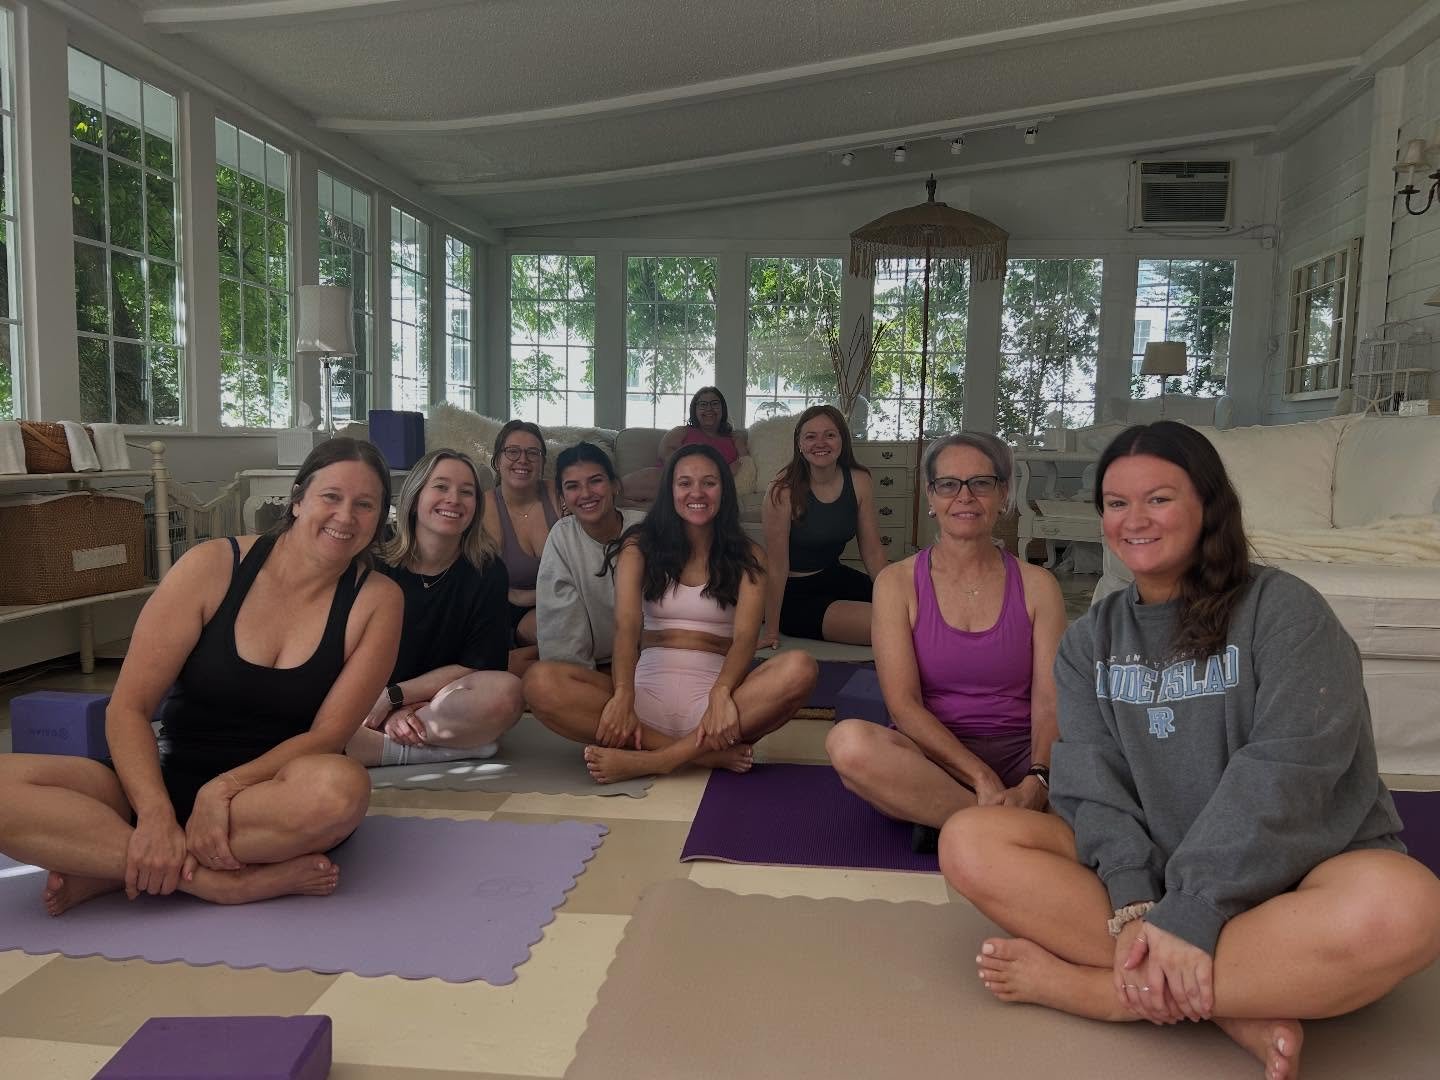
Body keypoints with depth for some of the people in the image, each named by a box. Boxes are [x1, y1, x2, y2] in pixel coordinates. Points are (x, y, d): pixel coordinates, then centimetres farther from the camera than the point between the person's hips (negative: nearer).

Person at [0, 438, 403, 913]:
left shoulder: (376, 600, -5)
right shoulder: (213, 565, -6)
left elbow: (329, 734, -9)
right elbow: (128, 709, -9)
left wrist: (225, 788, -24)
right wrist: (155, 814, -24)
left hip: (271, 793, 0)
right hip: (167, 780, 1)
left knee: (342, 788, -37)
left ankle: (109, 868, -19)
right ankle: (219, 880, -24)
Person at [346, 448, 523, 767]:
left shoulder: (487, 571, -3)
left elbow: (476, 666, -5)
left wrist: (394, 696, -12)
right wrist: (392, 712, -18)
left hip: (441, 705, 1)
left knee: (505, 692, -32)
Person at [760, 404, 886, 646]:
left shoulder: (859, 481, -5)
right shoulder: (785, 490, -20)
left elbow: (873, 551, -1)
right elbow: (777, 564, -21)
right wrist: (771, 632, -20)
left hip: (834, 577, 6)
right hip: (794, 594, -6)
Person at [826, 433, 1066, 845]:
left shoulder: (1037, 586, 8)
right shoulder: (898, 582, 4)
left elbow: (1050, 703, -2)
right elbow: (903, 704, -6)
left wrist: (1036, 782, -23)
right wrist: (980, 776, -20)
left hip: (1021, 755, 1)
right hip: (929, 756, -1)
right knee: (849, 740, -34)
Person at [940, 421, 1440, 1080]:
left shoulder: (1281, 608, -6)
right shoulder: (1091, 640, 7)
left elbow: (1283, 774, -17)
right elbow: (1093, 780, -5)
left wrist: (1191, 913, -26)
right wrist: (1132, 907, -22)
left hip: (1289, 873, -3)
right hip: (1143, 871, 4)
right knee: (968, 841, -18)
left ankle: (1092, 988, -25)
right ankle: (1239, 1007, -24)